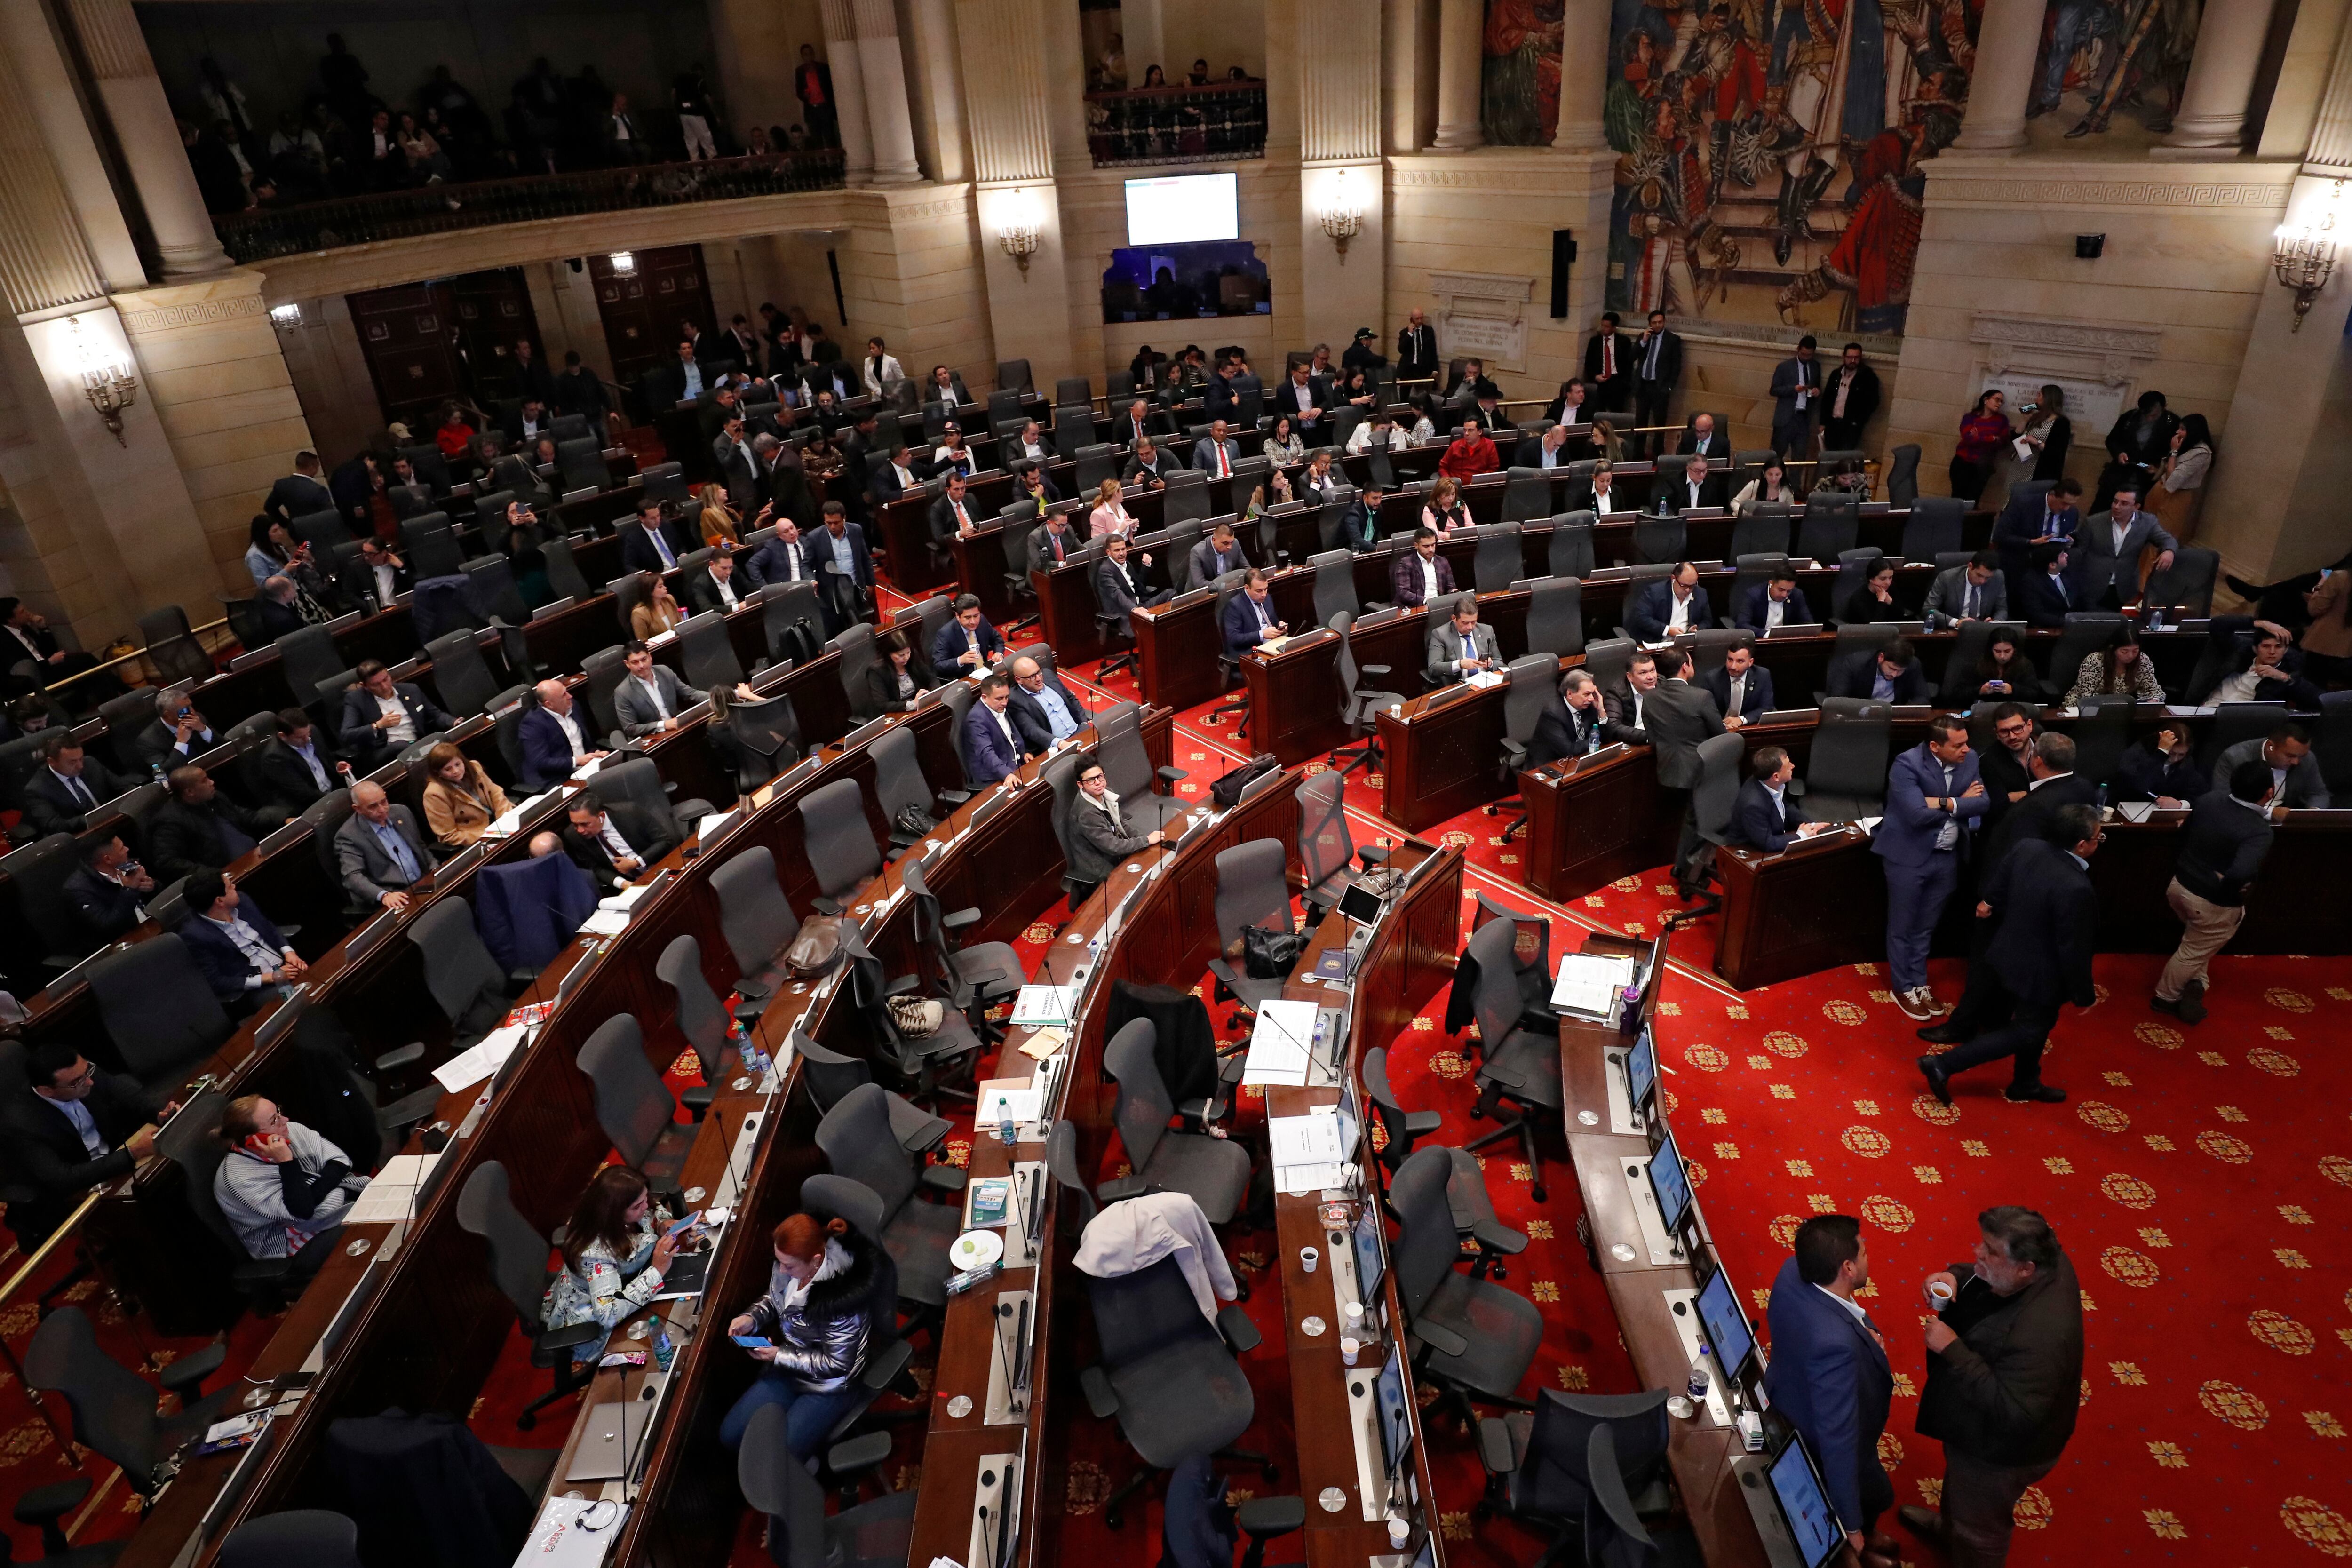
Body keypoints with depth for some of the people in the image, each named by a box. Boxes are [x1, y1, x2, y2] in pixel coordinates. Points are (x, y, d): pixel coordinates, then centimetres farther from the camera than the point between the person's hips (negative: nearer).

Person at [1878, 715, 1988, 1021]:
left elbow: (1985, 802, -11)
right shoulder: (1907, 764, -20)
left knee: (1926, 927, 19)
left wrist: (1944, 803, -23)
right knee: (1902, 927, 9)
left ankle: (1920, 983, 35)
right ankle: (1904, 988, 25)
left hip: (1947, 857, 5)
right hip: (1909, 856, -5)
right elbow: (1918, 814, -28)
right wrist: (1961, 802, -16)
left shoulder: (1969, 762, -2)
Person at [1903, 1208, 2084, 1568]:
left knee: (1978, 1526, 23)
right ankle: (1948, 1528, 65)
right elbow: (1979, 1274, 0)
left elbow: (2012, 1414, -41)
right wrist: (1953, 1276, -21)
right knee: (1959, 1485, 38)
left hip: (1998, 1449, -9)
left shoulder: (2039, 1334, -44)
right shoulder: (2045, 1261, -19)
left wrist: (1951, 1348, -39)